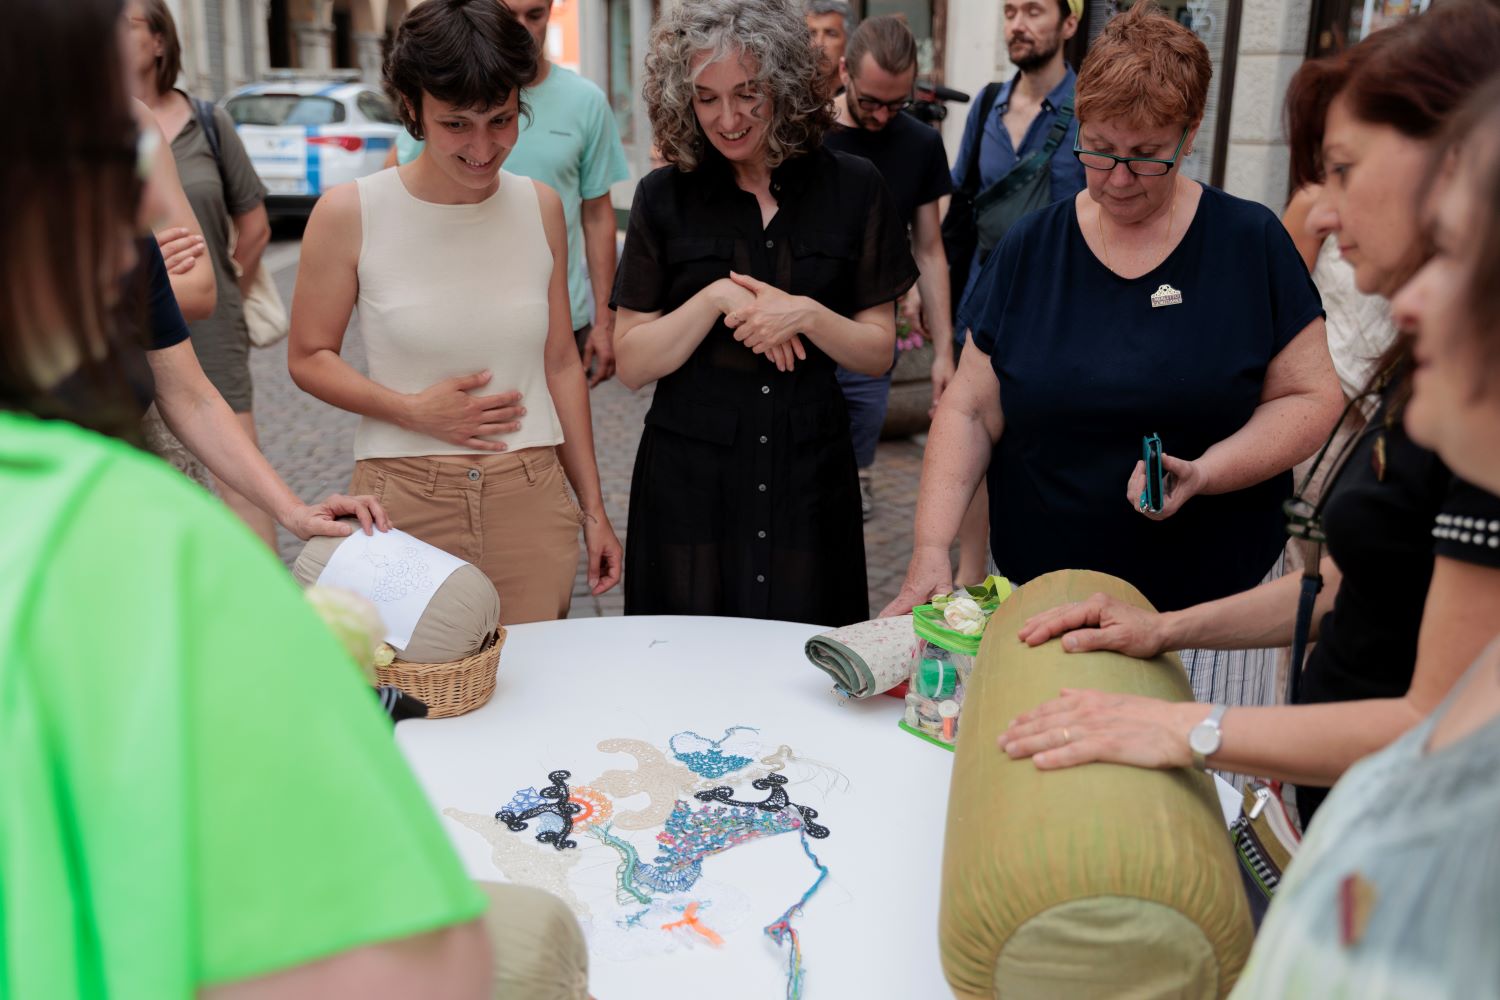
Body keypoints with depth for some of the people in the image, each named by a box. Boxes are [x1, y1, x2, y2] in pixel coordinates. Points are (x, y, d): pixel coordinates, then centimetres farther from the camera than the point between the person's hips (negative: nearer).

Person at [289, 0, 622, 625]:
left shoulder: (540, 208, 6)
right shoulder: (349, 214, -5)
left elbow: (561, 363, 11)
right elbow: (308, 358, 2)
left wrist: (593, 509, 12)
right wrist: (413, 410, -14)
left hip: (532, 500, 3)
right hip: (404, 501, -2)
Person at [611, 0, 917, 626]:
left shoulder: (853, 189, 1)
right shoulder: (665, 197, 1)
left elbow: (879, 353, 3)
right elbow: (632, 364, 0)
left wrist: (806, 314, -15)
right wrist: (717, 299, -15)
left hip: (810, 479, 0)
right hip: (689, 478, 0)